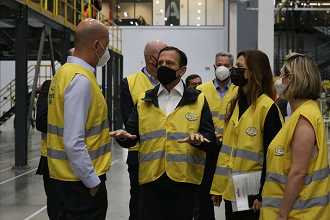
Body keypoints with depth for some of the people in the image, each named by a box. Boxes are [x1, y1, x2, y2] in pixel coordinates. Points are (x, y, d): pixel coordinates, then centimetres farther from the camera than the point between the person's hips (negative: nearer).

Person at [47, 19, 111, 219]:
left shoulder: (66, 72, 8)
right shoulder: (81, 79, -20)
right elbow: (74, 142, -25)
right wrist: (93, 180, -18)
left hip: (69, 174, 9)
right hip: (82, 178, -9)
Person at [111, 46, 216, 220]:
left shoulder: (197, 100, 5)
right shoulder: (144, 101, 11)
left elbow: (210, 137, 0)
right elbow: (132, 135, 9)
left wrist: (199, 140, -22)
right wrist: (123, 137, -14)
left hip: (184, 180, -1)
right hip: (150, 179, 2)